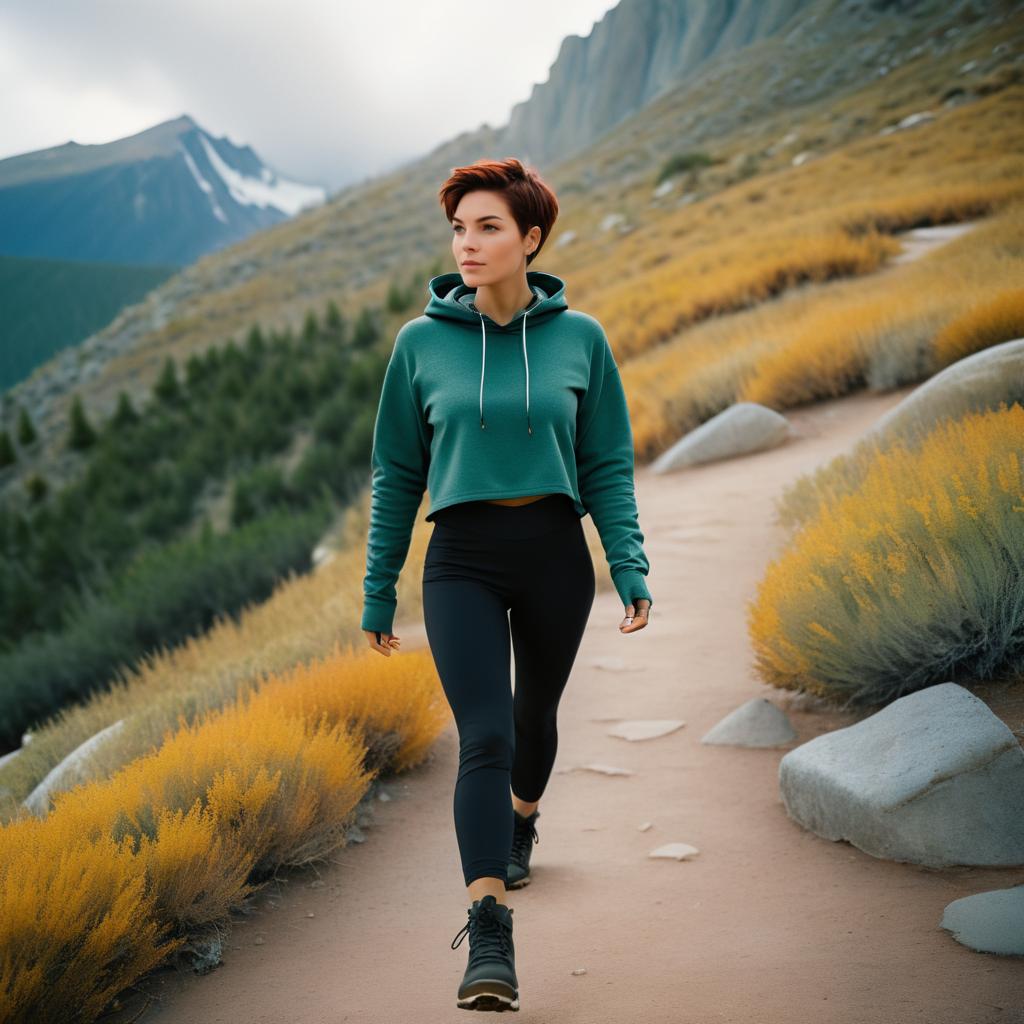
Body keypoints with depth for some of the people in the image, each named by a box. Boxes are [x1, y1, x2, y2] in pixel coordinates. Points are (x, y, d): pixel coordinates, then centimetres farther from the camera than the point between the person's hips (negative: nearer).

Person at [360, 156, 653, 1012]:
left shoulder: (580, 338, -1)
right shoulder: (422, 342, 0)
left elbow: (609, 465, 2)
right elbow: (397, 472, 5)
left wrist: (631, 569, -7)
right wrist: (378, 591, 7)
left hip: (556, 554, 1)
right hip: (463, 560, -1)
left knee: (537, 713, 20)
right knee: (485, 734, -14)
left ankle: (520, 822, 51)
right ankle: (489, 936, -15)